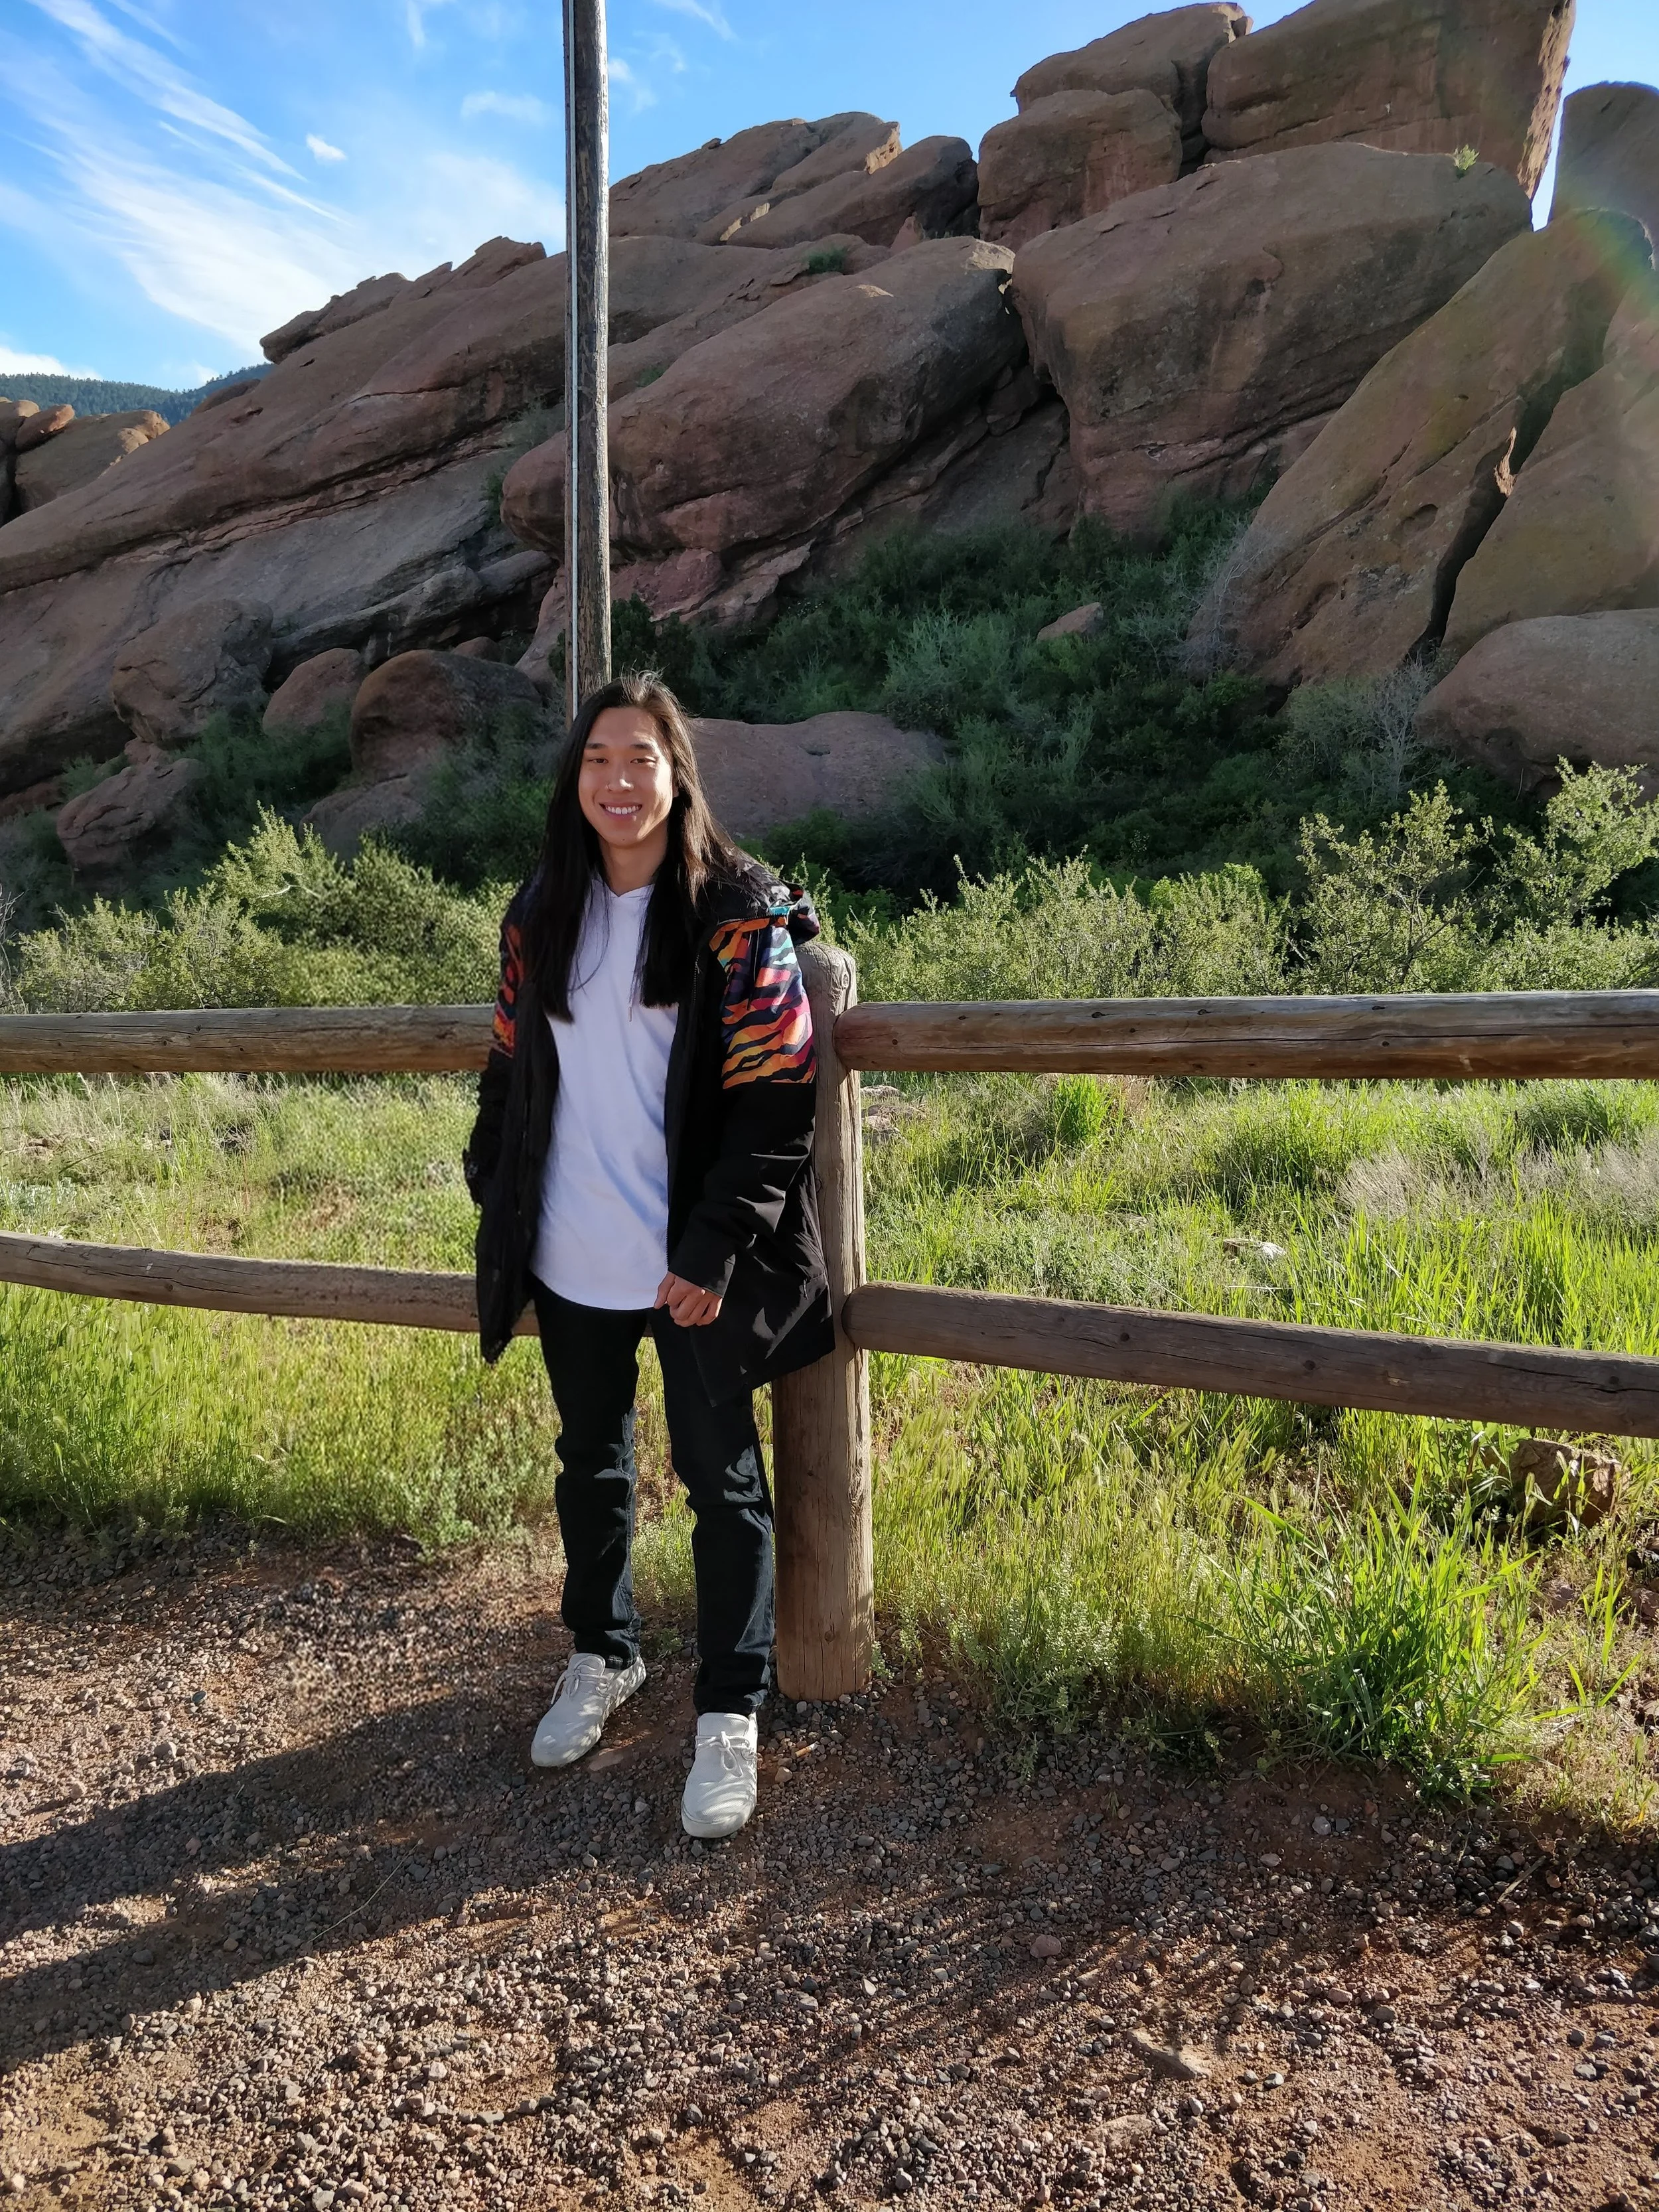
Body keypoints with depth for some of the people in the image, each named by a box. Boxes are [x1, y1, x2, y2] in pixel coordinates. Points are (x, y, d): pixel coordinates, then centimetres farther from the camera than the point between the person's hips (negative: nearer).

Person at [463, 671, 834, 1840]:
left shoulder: (737, 912, -9)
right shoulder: (543, 913, 7)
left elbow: (775, 1098, -13)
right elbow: (512, 1072, 13)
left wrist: (715, 1250, -17)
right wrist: (496, 1199, 7)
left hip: (691, 1266, -5)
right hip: (571, 1263, 5)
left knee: (722, 1480, 6)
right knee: (591, 1465, 20)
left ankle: (731, 1713, 22)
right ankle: (602, 1655, 41)